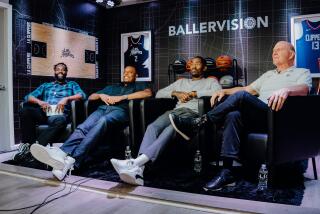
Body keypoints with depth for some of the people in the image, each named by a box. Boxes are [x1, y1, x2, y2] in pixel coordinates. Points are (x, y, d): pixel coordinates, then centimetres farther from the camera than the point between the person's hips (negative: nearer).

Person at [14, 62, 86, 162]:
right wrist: (39, 101, -6)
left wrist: (66, 98, -15)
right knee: (25, 111, -29)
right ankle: (28, 144, -30)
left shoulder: (72, 84, 23)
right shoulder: (45, 85, 29)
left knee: (61, 121, -40)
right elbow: (28, 97, 17)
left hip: (59, 114, -3)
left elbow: (82, 95, 2)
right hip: (43, 113, 3)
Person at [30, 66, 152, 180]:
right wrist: (101, 95, 10)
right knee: (83, 127, -28)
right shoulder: (111, 87, 40)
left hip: (120, 110, -4)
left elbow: (148, 93, 1)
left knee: (102, 122, -38)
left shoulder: (138, 86, 27)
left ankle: (72, 160, -51)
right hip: (103, 108, 5)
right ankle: (61, 153, -53)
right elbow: (91, 97, 35)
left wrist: (122, 97, -3)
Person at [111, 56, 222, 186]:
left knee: (171, 129, -38)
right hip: (176, 110, 4)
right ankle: (138, 169, -49)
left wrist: (193, 93, -1)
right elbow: (159, 94, 27)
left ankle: (136, 161, -54)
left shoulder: (210, 81, 24)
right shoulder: (181, 81, 36)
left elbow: (219, 92, -2)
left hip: (193, 113, -3)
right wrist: (175, 93, 8)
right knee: (153, 127, -31)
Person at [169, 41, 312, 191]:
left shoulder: (302, 72, 15)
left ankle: (197, 124, -23)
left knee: (241, 96, -29)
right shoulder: (268, 74, 34)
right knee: (233, 115, -30)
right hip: (258, 119, 5)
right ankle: (227, 172, -32)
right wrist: (224, 91, 15)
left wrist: (286, 90, -31)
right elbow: (247, 88, 31)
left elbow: (303, 89, -8)